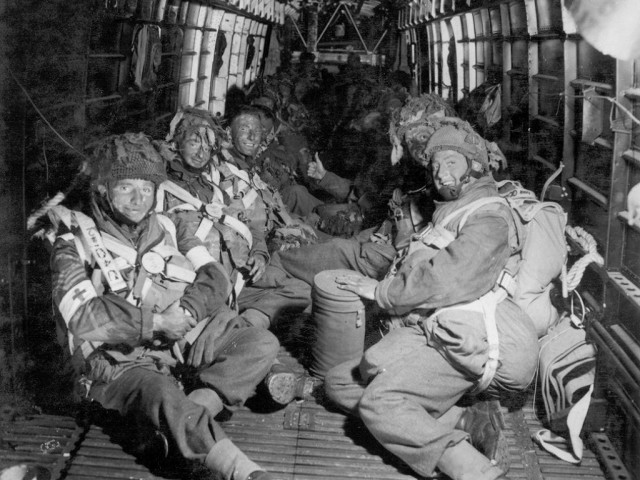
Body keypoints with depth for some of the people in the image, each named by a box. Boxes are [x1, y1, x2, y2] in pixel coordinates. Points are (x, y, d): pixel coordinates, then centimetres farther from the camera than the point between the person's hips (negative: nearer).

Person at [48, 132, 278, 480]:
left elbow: (214, 278, 5)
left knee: (262, 344, -16)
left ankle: (182, 425, -29)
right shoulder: (75, 242, 2)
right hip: (119, 361, -5)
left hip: (180, 344, 5)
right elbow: (84, 319, -13)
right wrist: (155, 321, -18)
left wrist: (187, 311, -17)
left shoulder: (168, 228, 15)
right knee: (164, 397, -38)